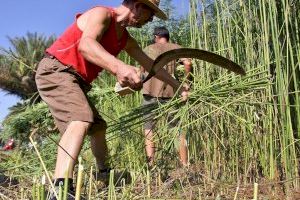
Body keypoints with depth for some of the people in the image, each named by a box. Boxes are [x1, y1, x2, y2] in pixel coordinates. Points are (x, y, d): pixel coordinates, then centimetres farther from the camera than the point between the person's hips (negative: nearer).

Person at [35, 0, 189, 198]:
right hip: (55, 70, -10)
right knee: (81, 120, -31)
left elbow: (151, 64, 22)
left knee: (98, 126, 18)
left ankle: (104, 173, 37)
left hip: (76, 81, 10)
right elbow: (85, 45, -35)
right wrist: (118, 67, -52)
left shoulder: (126, 40, 13)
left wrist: (178, 86, 23)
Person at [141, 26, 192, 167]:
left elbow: (141, 72, 9)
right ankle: (185, 164, 6)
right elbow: (188, 63, -4)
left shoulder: (149, 49, 13)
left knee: (148, 128, 5)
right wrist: (186, 83, 4)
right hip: (171, 92, 1)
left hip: (151, 92, -1)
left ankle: (151, 164, -4)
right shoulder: (176, 48, 13)